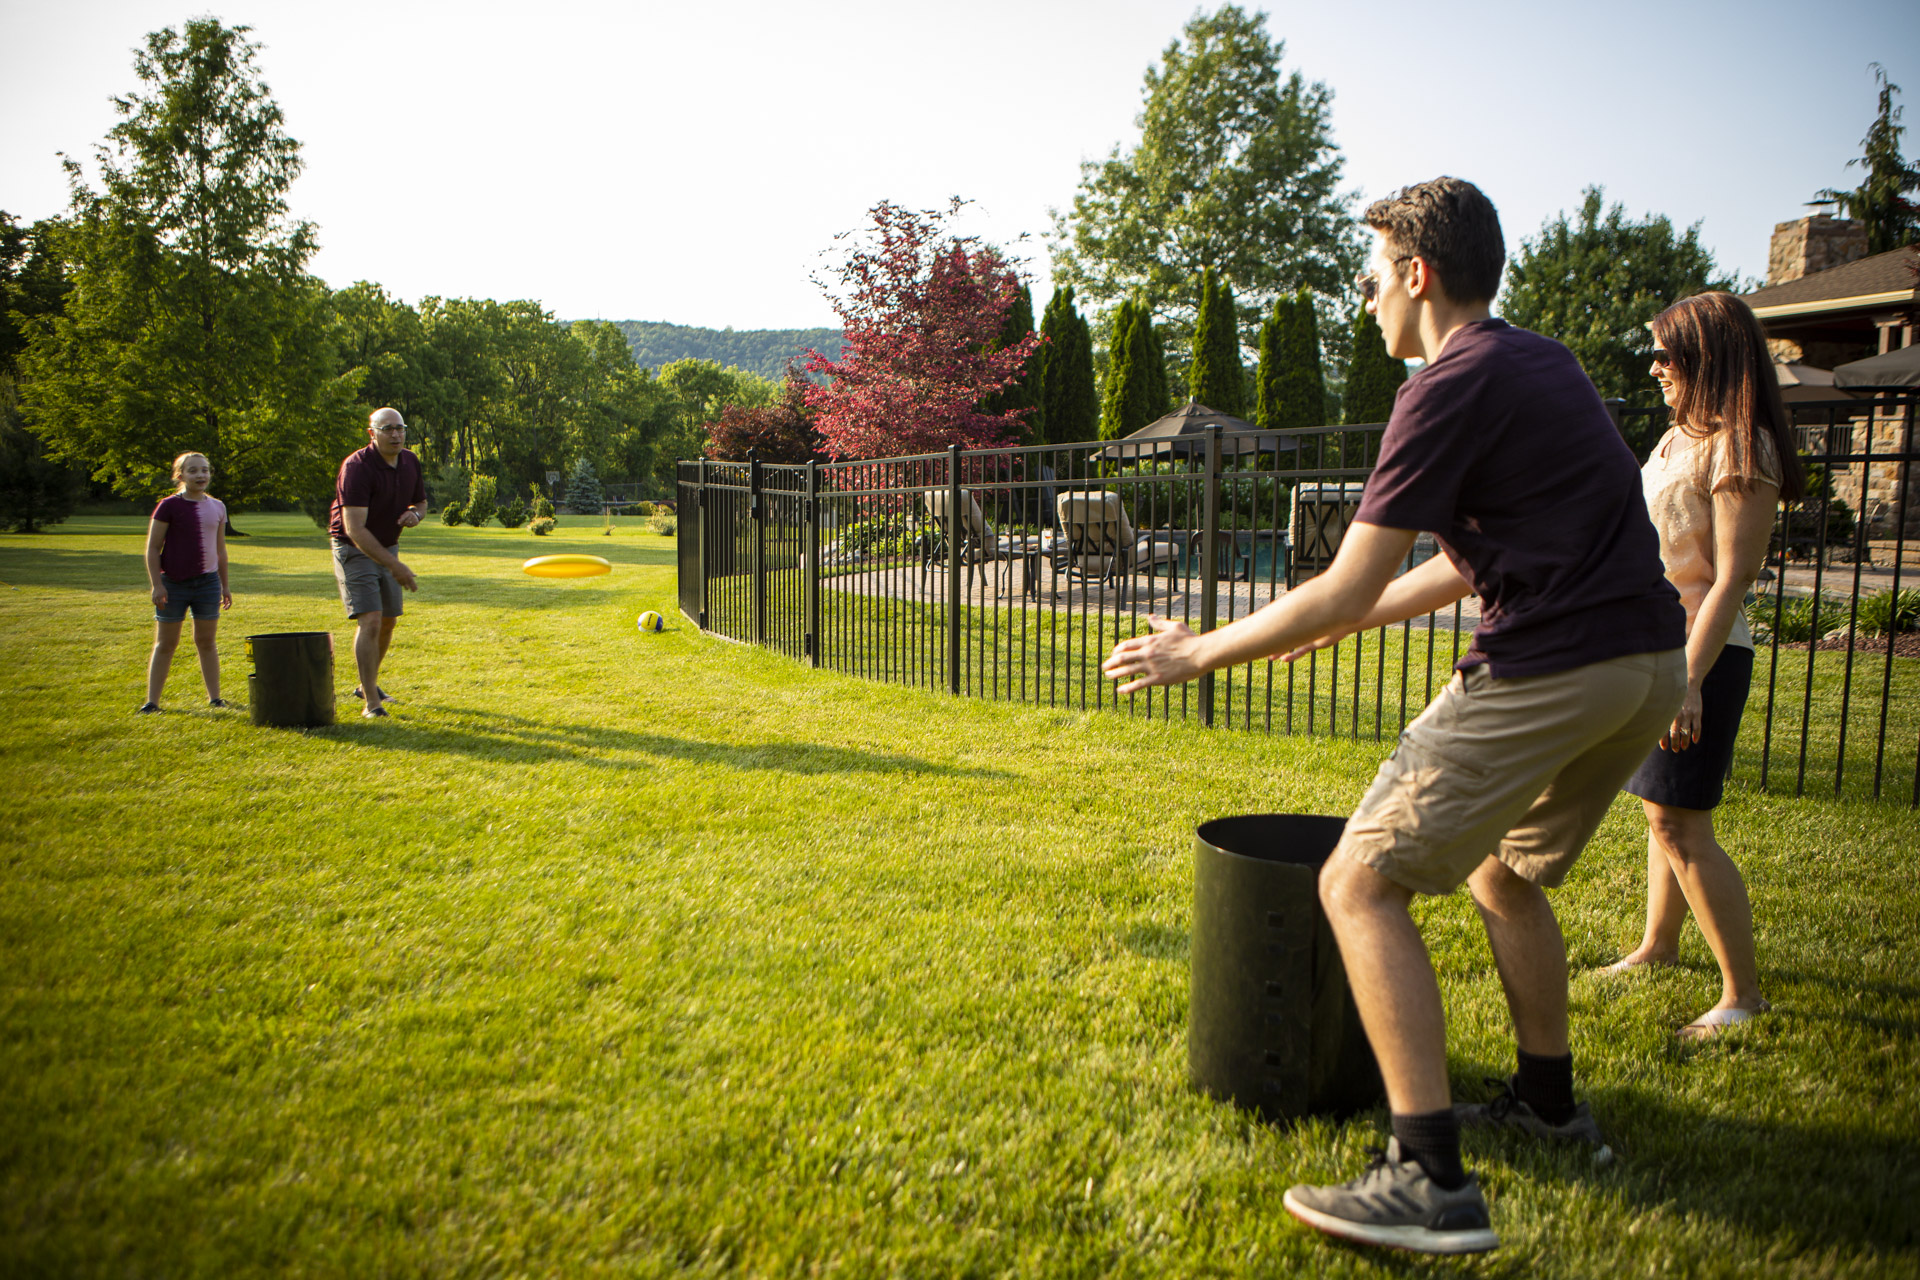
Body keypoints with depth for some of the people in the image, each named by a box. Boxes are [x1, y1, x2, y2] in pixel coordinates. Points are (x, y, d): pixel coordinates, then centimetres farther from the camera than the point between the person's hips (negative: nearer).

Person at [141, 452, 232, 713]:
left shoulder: (217, 507, 8)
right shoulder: (169, 506, -6)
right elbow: (152, 548, -5)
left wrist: (225, 585, 15)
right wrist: (157, 585, -11)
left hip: (208, 583, 3)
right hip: (173, 584, -3)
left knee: (206, 642, 9)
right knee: (165, 644, 4)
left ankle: (214, 697, 15)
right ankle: (151, 701, 10)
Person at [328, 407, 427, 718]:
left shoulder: (410, 462, -1)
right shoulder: (357, 467, -23)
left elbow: (421, 501, 16)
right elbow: (355, 529, -28)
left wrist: (414, 513, -10)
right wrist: (395, 566, -32)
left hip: (388, 548, 7)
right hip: (355, 551, -7)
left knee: (388, 621, 12)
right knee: (370, 621, -17)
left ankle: (367, 685, 33)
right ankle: (371, 702, -13)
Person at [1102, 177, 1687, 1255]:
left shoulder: (1454, 385, -9)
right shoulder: (1544, 362, 19)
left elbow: (1343, 592, -12)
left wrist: (1200, 653, -1)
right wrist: (1336, 624, 29)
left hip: (1549, 672, -10)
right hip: (1655, 663, 10)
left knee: (1360, 884, -6)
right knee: (1504, 869, 28)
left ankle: (1432, 1180, -8)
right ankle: (1550, 1103, 37)